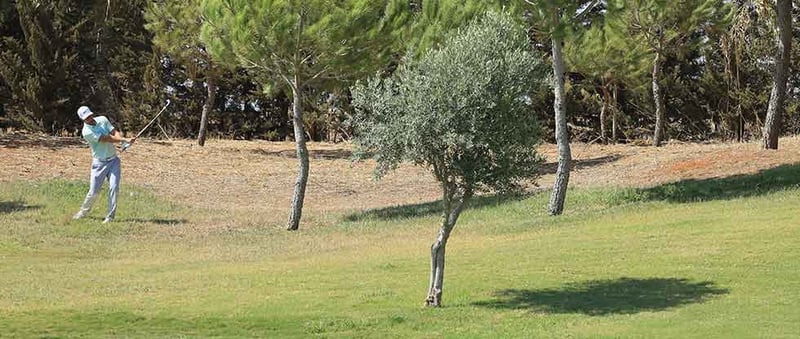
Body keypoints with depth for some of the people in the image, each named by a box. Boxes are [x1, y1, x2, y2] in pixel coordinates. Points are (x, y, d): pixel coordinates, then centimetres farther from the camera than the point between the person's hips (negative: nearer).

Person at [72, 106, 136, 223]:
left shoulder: (102, 120, 1)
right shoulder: (86, 132, -16)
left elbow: (115, 133, -4)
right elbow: (106, 139, -20)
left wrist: (124, 141, -25)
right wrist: (124, 139, -21)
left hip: (113, 160, 4)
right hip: (99, 163, -3)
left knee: (114, 187, -9)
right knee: (93, 192, -1)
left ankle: (110, 216, -4)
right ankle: (83, 211, 24)